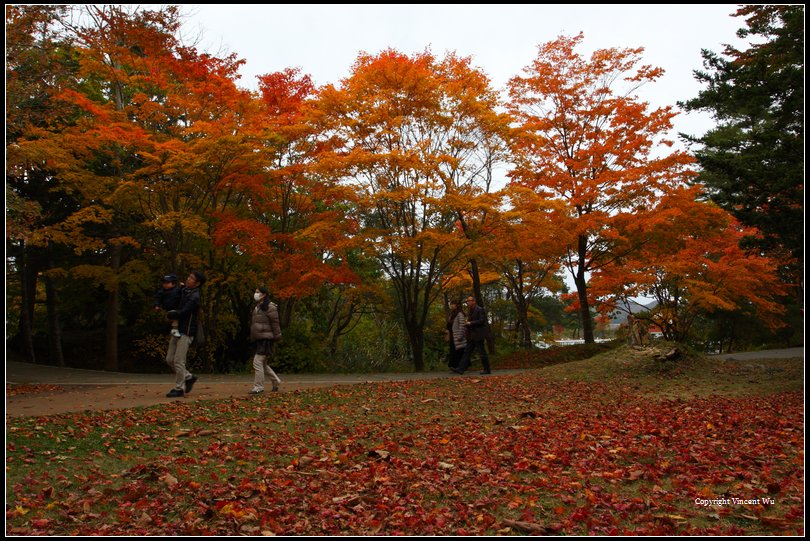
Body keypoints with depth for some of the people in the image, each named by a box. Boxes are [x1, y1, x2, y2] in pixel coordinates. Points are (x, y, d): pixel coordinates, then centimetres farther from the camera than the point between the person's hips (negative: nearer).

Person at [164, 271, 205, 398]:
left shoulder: (194, 297, -16)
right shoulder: (184, 291, 11)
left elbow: (182, 313, -24)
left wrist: (169, 314, -7)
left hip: (186, 332, -9)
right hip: (177, 330, 9)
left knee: (178, 361, -5)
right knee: (170, 359, 11)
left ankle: (179, 388, 6)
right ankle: (189, 377, 25)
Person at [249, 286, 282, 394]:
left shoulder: (269, 307, -12)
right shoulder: (257, 307, 17)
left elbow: (275, 324, -12)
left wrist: (276, 337, -12)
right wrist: (252, 337, 22)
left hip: (266, 339, -10)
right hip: (259, 339, 10)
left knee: (258, 362, -11)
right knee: (262, 364, 14)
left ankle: (258, 387, -3)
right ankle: (276, 381, 29)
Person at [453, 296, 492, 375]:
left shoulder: (480, 310, -10)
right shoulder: (471, 311, 18)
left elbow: (482, 321, -18)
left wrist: (470, 323, -17)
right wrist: (467, 323, 5)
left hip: (478, 335, -9)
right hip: (472, 336, 9)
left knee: (482, 352, -2)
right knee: (467, 351, 2)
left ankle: (487, 370, 8)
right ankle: (461, 369, -1)